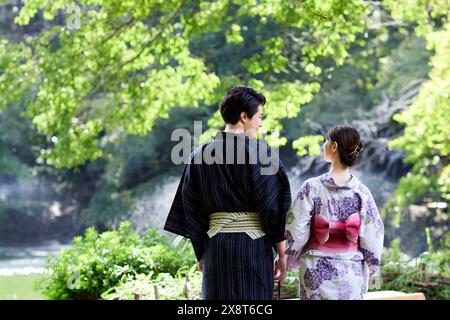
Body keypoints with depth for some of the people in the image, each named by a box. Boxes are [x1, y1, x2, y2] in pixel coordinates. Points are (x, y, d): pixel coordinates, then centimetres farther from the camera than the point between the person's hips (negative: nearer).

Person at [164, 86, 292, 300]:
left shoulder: (200, 155, 5)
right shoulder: (262, 153, -6)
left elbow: (192, 211, 8)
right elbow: (275, 209, -7)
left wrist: (200, 254, 15)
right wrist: (282, 255, 1)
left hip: (215, 245, 4)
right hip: (254, 245, -3)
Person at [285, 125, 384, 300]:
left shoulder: (312, 187, -11)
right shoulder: (361, 192, -5)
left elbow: (297, 230, -9)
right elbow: (372, 236, -3)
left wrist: (293, 259, 8)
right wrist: (369, 269, 11)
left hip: (317, 271, -2)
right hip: (351, 273, 2)